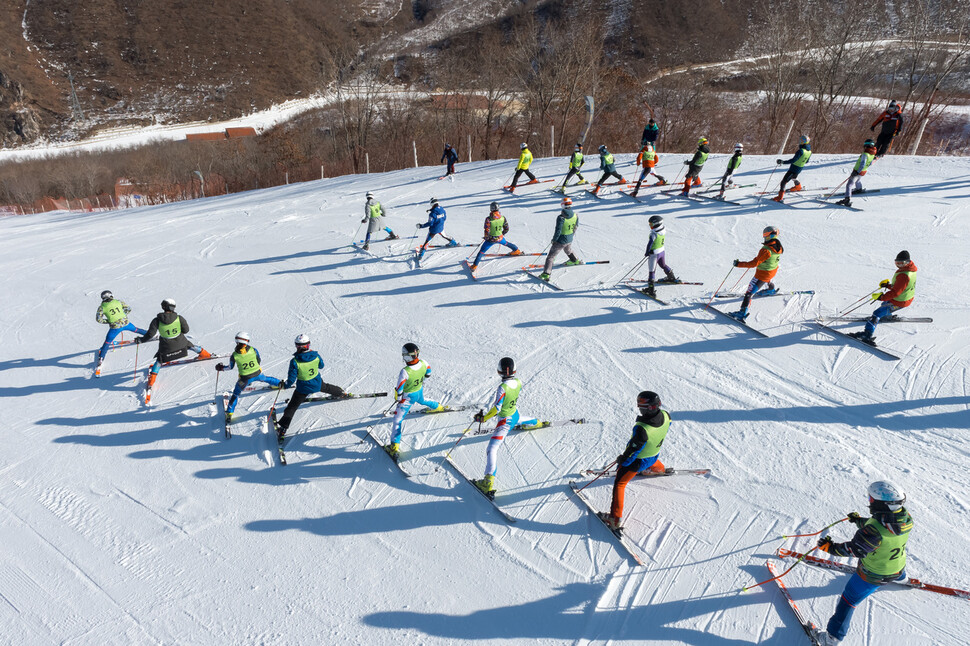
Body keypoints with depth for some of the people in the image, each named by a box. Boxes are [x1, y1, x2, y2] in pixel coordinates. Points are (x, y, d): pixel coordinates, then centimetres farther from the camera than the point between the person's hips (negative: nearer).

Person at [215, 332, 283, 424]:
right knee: (265, 379, 35)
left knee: (235, 394, 16)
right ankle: (280, 384, 57)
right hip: (257, 374, 2)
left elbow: (230, 367, -2)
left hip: (245, 379, -2)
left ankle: (229, 413, 18)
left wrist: (221, 367, 16)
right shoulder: (253, 350, -16)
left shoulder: (234, 355, -19)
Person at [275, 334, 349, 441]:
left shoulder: (295, 362, -28)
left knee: (292, 406, 6)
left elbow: (292, 378, -20)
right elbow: (321, 367, 3)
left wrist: (286, 385, -1)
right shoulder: (315, 355, -17)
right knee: (326, 387, 35)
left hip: (303, 388, -4)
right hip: (317, 384, 4)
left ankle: (282, 428, 7)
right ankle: (342, 393, 60)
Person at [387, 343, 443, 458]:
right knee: (422, 401, 41)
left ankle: (395, 446, 0)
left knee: (398, 419, 2)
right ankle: (437, 406, 69)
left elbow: (399, 389, -25)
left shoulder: (405, 372, -37)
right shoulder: (423, 363, -20)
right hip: (420, 391, 6)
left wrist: (398, 398, -6)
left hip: (408, 397, -6)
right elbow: (428, 373, 4)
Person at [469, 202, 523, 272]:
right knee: (506, 243, 34)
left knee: (481, 251, 7)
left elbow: (487, 231, -21)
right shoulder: (503, 218, -10)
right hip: (500, 238, 4)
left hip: (491, 239, -4)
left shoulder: (488, 219, -23)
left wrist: (486, 238, -2)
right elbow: (506, 229, 1)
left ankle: (475, 265, 4)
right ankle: (516, 251, 56)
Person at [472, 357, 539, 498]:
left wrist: (483, 418, -19)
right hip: (515, 414, 8)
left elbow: (496, 408, -30)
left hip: (505, 421, -8)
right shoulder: (518, 382, -10)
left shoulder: (502, 388, -32)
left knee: (492, 448, -13)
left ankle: (489, 482, -22)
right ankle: (536, 423, 78)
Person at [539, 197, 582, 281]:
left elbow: (558, 231, -25)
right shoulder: (576, 216, -9)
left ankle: (546, 274, -8)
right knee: (568, 250, 39)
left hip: (560, 241, -6)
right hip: (570, 240, 6)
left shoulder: (561, 218, -28)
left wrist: (554, 240, -8)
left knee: (550, 256, 1)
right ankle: (575, 260, 62)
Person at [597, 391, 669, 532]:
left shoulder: (641, 429, -45)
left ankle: (615, 519, 7)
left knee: (619, 484, 8)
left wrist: (622, 460, -10)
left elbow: (633, 450, -29)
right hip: (654, 455, 7)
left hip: (637, 461, -7)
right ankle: (659, 469, 78)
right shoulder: (666, 416, -24)